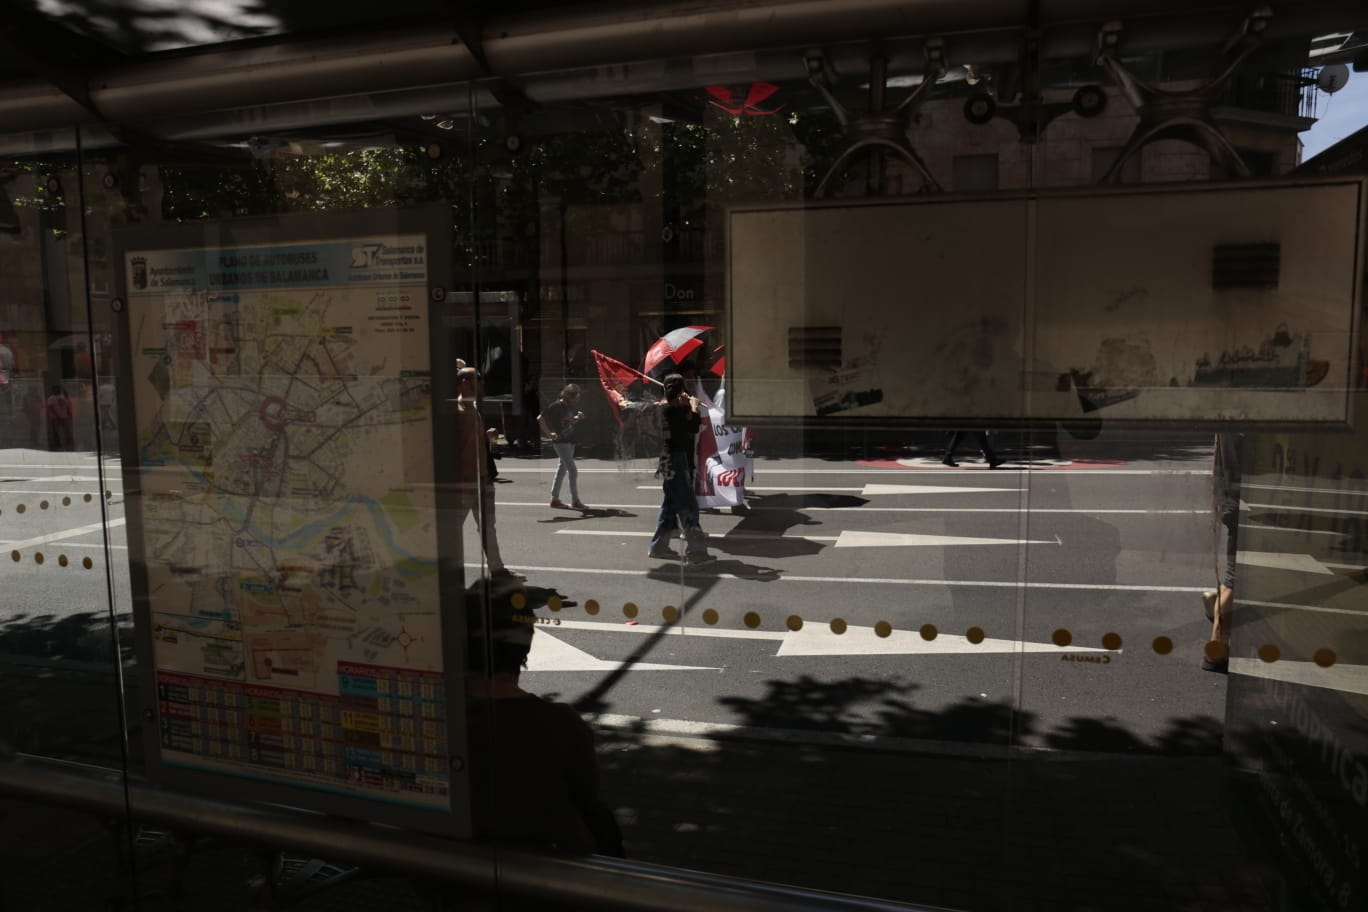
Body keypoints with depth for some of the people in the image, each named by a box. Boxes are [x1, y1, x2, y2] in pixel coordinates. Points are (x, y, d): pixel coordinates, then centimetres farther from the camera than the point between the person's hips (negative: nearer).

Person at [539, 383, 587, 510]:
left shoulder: (570, 406, 7)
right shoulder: (556, 406, -17)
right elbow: (540, 418, -19)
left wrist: (578, 417, 1)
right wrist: (549, 434, -18)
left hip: (570, 441, 9)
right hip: (560, 442, -9)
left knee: (563, 469, 13)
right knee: (573, 471, -9)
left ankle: (555, 499, 22)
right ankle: (575, 501, -1)